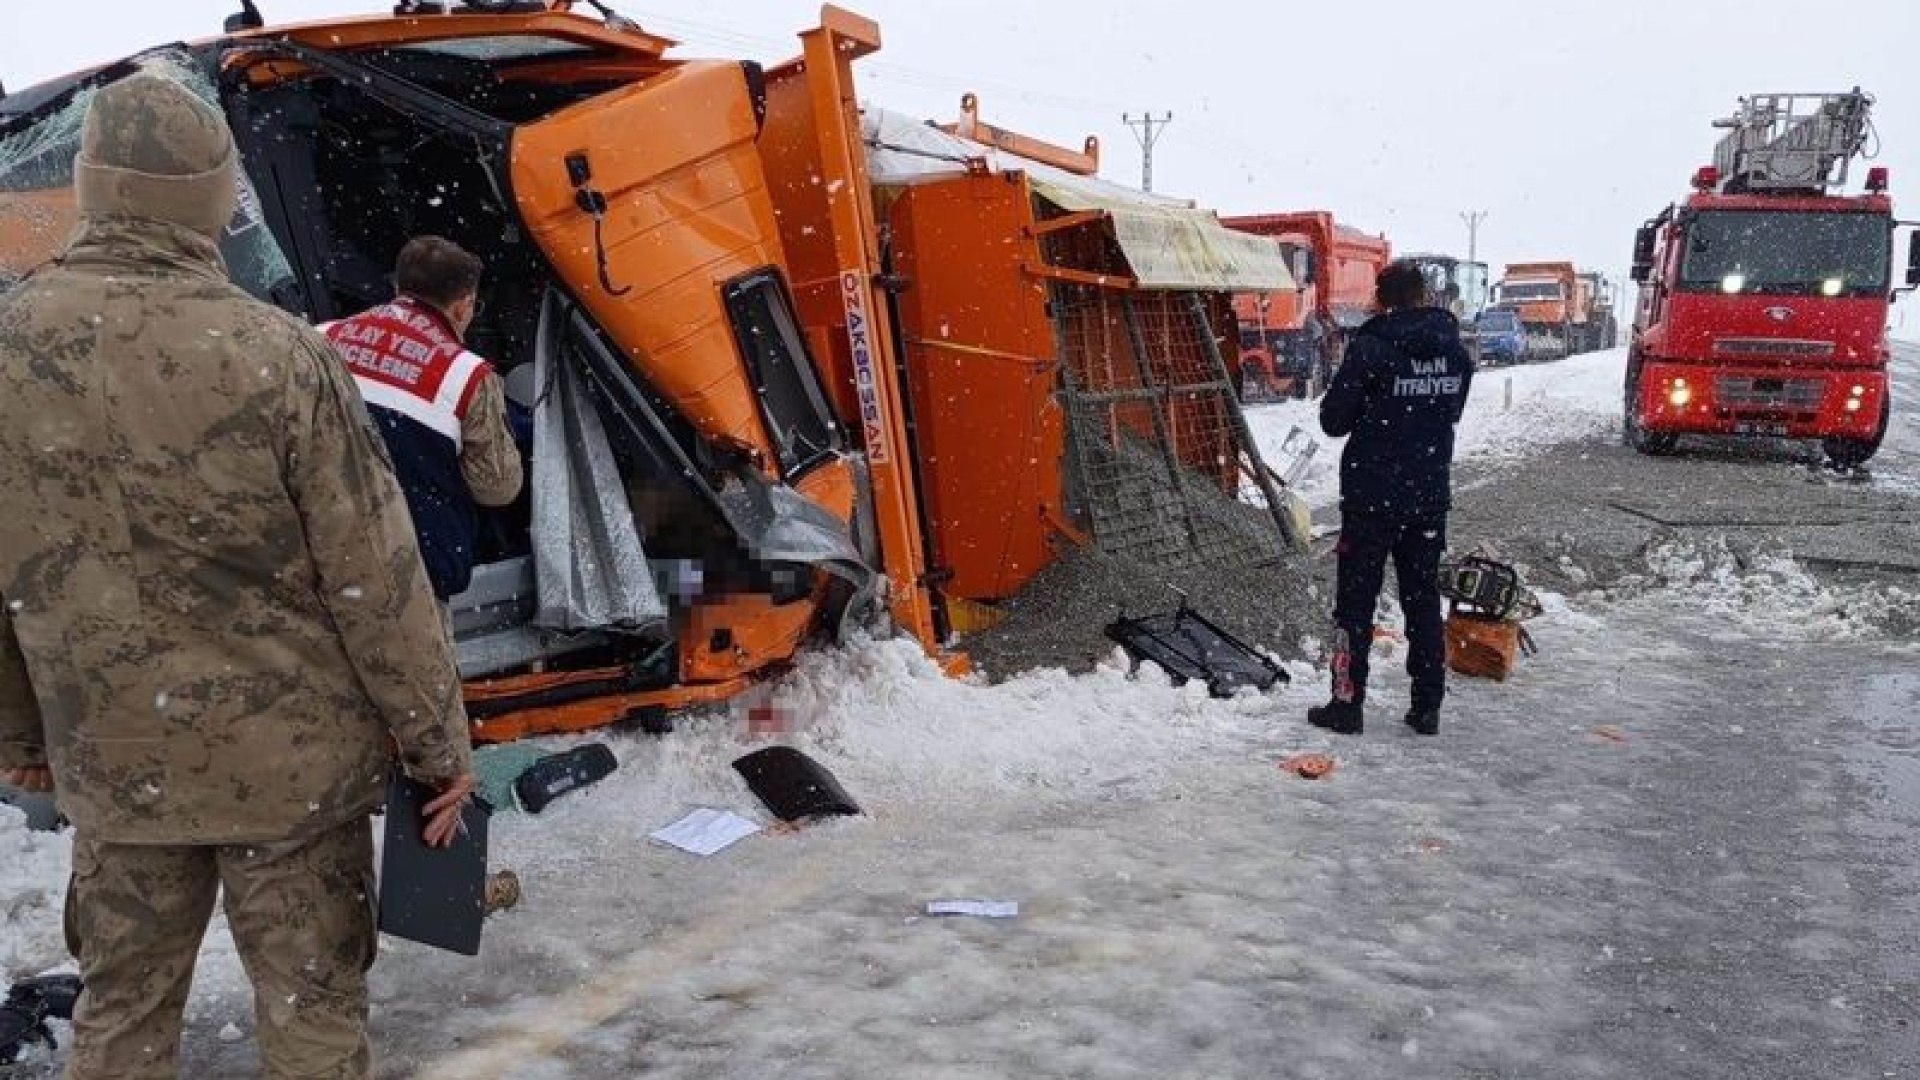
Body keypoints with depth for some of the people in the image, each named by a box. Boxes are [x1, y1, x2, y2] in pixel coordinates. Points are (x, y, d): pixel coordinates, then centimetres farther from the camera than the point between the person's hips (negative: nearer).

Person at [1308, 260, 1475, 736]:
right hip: (1430, 496, 5)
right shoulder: (1455, 351, 4)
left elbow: (1334, 420, -11)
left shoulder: (1371, 347, -15)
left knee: (1356, 602, 4)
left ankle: (1347, 704, 7)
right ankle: (1427, 707, 15)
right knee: (1423, 601, 12)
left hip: (1372, 497, -5)